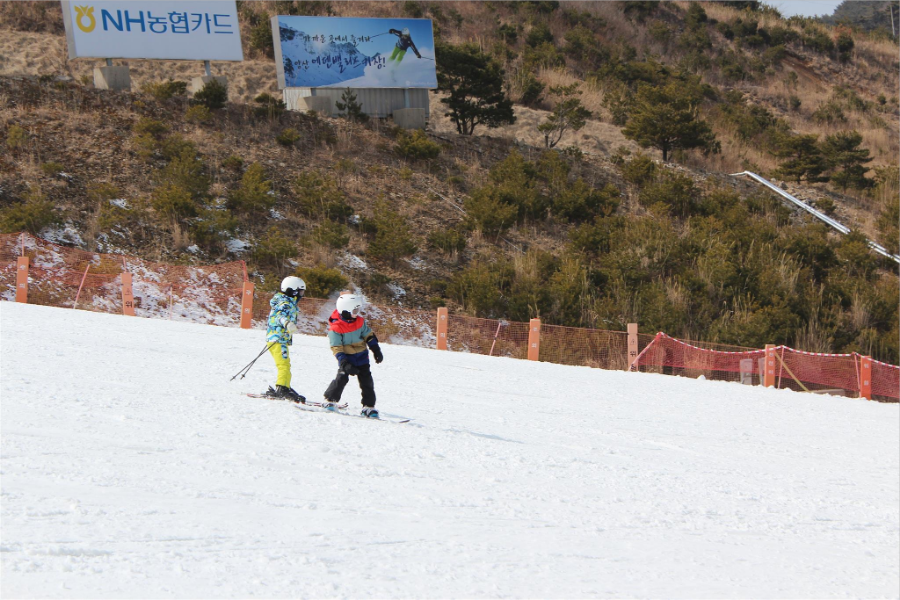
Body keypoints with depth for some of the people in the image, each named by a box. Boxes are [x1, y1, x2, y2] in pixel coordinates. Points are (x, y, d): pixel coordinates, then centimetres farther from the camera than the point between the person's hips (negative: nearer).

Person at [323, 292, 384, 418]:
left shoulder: (359, 321, -2)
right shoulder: (335, 327, -18)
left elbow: (368, 335, 11)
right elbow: (336, 348, -18)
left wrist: (376, 350, 7)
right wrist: (344, 364, -26)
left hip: (361, 356, 4)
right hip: (347, 357, -4)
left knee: (366, 380, 1)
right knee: (342, 377, -18)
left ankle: (368, 406, 8)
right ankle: (330, 400, -2)